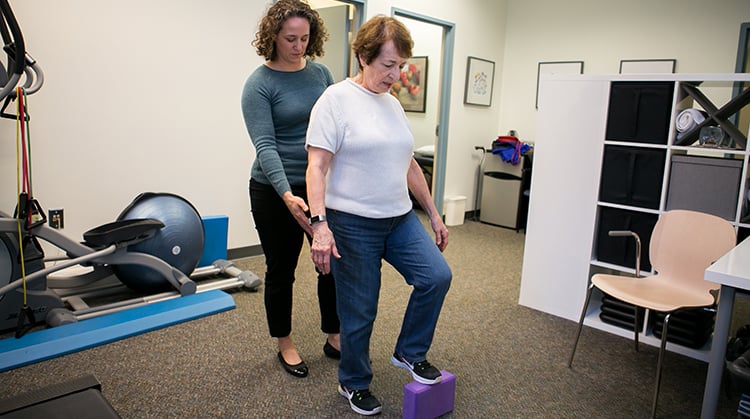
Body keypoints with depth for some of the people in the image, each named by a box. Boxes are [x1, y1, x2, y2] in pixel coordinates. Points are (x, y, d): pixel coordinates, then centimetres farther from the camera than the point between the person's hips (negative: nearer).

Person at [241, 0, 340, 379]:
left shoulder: (320, 73, 3)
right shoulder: (259, 84, -12)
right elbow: (265, 146, -21)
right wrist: (288, 196, -35)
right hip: (276, 191, -4)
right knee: (281, 270, 9)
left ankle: (334, 338, 27)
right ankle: (285, 344, 28)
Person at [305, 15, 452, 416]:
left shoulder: (393, 104, 12)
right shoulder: (337, 100, -9)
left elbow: (409, 165, 18)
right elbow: (317, 166, -16)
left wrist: (434, 215, 18)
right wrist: (320, 224, -27)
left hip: (400, 218, 7)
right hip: (353, 224, -6)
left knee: (437, 276, -8)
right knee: (359, 313, 5)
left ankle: (409, 353, 16)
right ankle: (353, 384, 30)